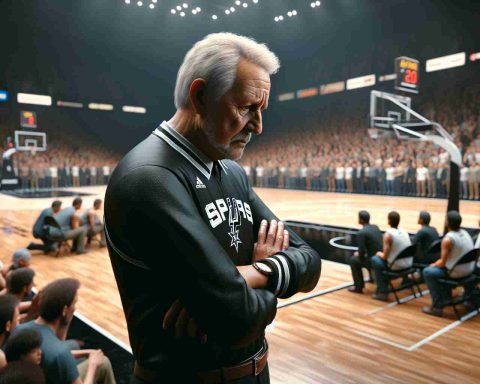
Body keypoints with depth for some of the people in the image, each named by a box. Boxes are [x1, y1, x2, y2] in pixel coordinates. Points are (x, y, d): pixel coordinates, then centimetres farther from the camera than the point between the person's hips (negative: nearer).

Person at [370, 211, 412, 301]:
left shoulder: (388, 234, -17)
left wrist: (379, 254, 7)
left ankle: (382, 292, 15)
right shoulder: (404, 231, 3)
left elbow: (385, 257, -16)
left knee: (375, 260, 14)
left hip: (396, 266, -7)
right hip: (408, 265, 7)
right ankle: (383, 287, 33)